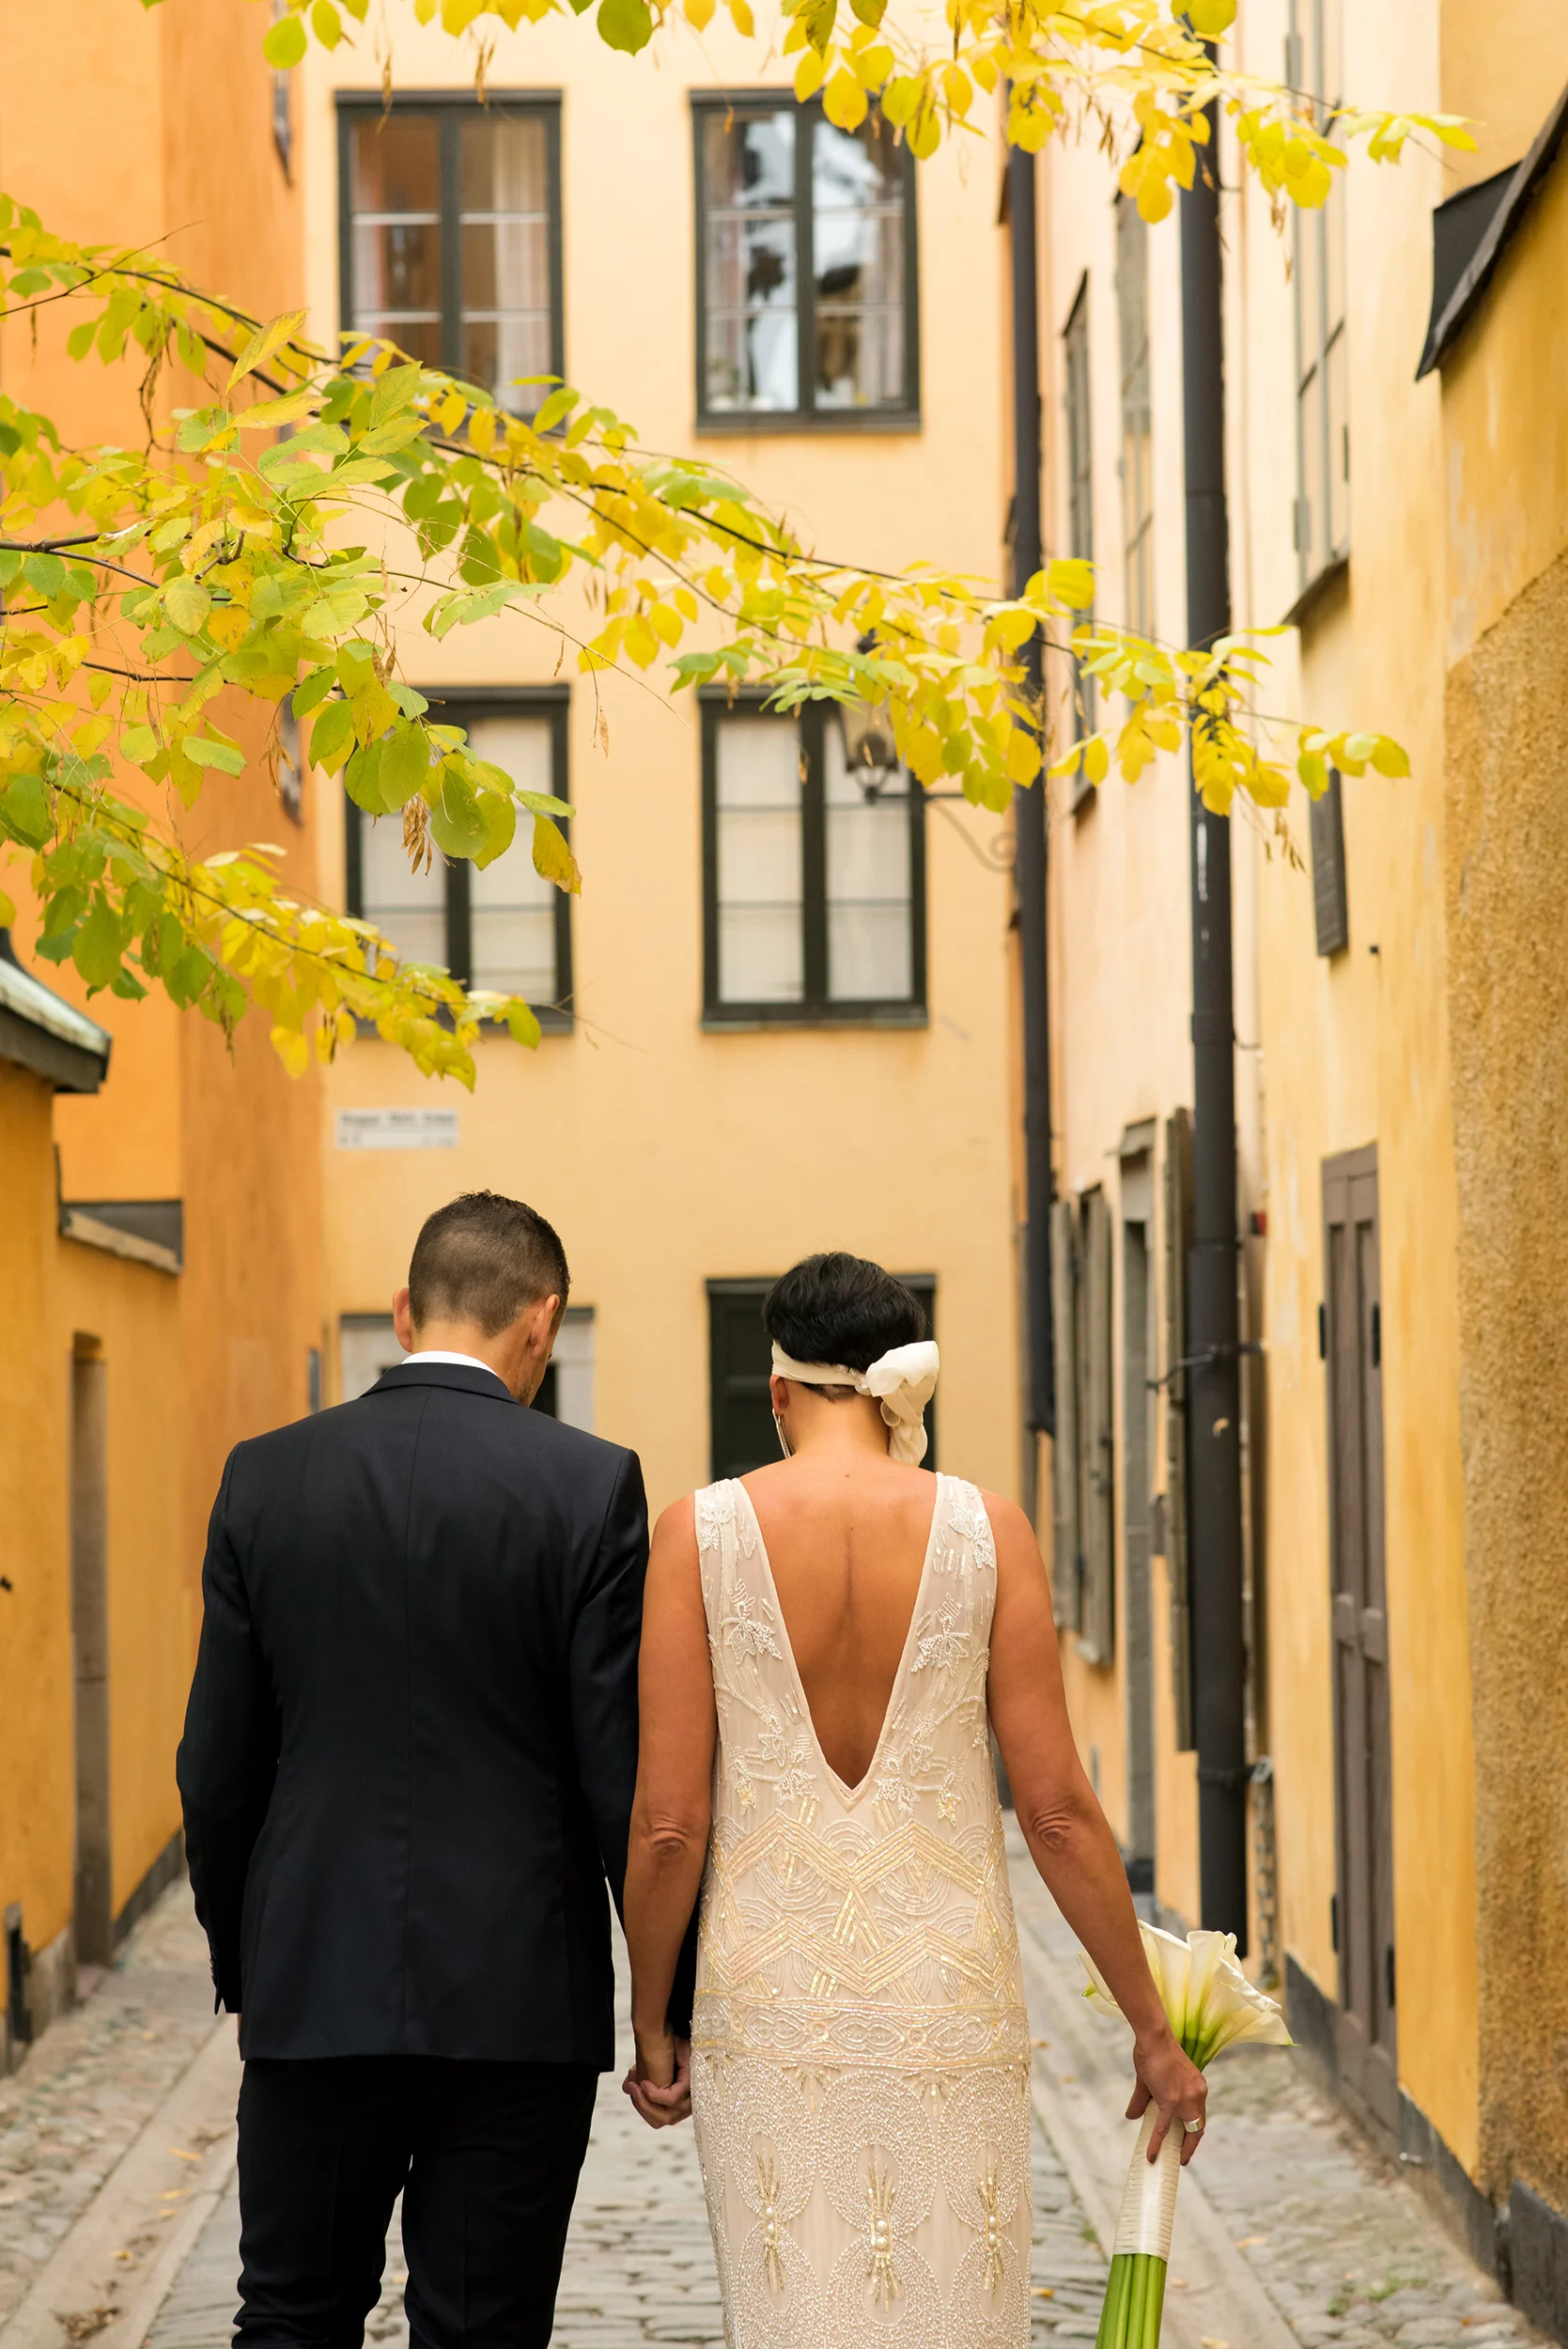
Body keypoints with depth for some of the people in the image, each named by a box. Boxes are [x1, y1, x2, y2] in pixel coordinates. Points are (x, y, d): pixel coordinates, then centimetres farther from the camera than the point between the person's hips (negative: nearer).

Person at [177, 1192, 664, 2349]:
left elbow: (218, 1765, 4)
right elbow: (627, 1771, -8)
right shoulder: (589, 1485, -8)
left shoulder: (265, 1478, 1)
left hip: (312, 1992, 2)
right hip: (521, 1997, -2)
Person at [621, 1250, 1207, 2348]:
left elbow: (669, 1825, -5)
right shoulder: (985, 1528, -3)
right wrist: (1153, 2027, 6)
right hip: (951, 2004, 0)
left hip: (772, 2008, 0)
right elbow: (1057, 1811, -4)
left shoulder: (703, 1531, -4)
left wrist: (651, 2022, 9)